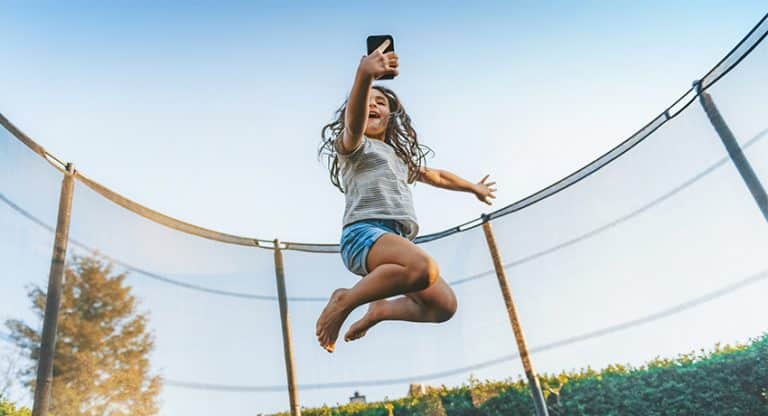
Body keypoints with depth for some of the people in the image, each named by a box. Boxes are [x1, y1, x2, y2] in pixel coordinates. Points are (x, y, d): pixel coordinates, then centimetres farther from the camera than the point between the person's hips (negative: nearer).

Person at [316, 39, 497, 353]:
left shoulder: (401, 157, 32)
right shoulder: (352, 145, 9)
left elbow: (436, 176, 47)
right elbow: (354, 122, -16)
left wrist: (473, 188, 59)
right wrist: (364, 76, -37)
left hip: (398, 242, 7)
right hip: (364, 233, -7)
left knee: (444, 306, -8)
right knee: (423, 268, -36)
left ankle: (380, 310, 11)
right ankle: (344, 301, -16)